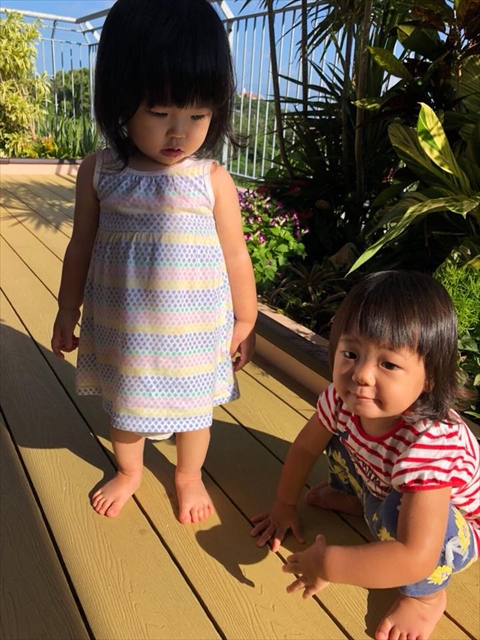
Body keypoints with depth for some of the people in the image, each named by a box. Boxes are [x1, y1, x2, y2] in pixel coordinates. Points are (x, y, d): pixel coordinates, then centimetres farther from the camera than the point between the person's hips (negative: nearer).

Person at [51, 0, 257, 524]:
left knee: (192, 406, 17)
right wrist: (68, 310, 10)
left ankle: (188, 476, 47)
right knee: (123, 404, 22)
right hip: (121, 326, 2)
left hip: (194, 330, -1)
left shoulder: (213, 180, -12)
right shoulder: (99, 172, -8)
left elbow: (235, 256, -4)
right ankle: (128, 472, 51)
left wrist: (245, 321, 4)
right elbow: (81, 248, 2)